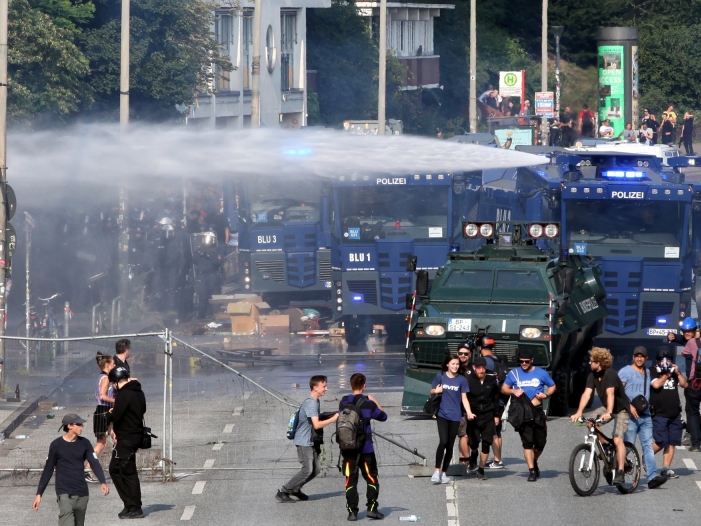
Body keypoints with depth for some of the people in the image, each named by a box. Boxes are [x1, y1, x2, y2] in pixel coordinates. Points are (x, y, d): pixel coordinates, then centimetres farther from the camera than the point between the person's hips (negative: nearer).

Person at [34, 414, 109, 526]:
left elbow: (94, 463, -3)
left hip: (82, 493, 4)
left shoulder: (84, 443, 5)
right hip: (64, 493, -4)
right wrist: (39, 493, 2)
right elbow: (48, 470, 3)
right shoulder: (56, 445, -3)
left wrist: (102, 482, -21)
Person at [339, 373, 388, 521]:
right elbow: (383, 417, 5)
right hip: (365, 448, -2)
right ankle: (372, 508, 1)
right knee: (372, 478, 9)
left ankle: (352, 511, 0)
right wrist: (375, 402, 18)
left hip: (348, 448, 2)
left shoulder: (343, 403, 0)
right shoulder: (368, 403, -7)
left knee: (350, 480, 5)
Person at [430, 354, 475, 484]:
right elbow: (432, 391, 12)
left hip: (455, 416, 2)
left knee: (450, 445, 4)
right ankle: (437, 471, -12)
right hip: (442, 414, -2)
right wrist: (436, 391, -12)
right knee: (443, 441, -18)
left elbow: (464, 398, 4)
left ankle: (443, 473, 13)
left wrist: (469, 412, -10)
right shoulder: (440, 377, 3)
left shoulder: (462, 380, 4)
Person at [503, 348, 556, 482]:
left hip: (537, 412, 1)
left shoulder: (541, 373, 4)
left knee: (540, 442, 5)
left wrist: (546, 395, -7)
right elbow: (504, 388, 12)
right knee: (527, 442, -7)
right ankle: (532, 470, -5)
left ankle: (534, 461, 33)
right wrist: (513, 391, -10)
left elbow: (552, 386, 14)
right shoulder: (514, 373, 6)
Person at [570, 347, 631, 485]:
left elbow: (610, 393, -37)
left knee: (617, 439, -21)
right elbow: (587, 394, -14)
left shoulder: (610, 374, -25)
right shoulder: (593, 376, -5)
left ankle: (620, 473, -22)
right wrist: (578, 412, -27)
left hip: (621, 409, -8)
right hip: (606, 407, 8)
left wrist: (608, 413, -49)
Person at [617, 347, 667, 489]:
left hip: (645, 416, 6)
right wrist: (629, 406, -19)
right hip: (630, 416, -6)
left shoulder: (647, 372, 18)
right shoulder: (626, 371, -2)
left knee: (648, 445, -3)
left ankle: (652, 477, -12)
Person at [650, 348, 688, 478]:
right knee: (662, 442, -10)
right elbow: (656, 384, -18)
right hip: (659, 414, -6)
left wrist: (677, 373, -1)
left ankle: (666, 468, 6)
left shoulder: (673, 372, 17)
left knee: (671, 443, 2)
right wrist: (666, 375, -4)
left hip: (674, 414, 6)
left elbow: (685, 384, 12)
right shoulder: (652, 371, -1)